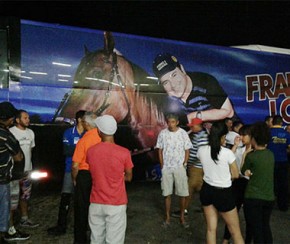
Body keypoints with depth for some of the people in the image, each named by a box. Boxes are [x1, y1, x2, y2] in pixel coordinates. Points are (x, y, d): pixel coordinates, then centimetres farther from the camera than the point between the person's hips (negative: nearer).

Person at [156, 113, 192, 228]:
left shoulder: (183, 133, -4)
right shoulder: (162, 133, -2)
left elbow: (187, 151, 1)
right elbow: (160, 150, 4)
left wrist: (184, 165, -5)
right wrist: (162, 166, -1)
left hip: (180, 167, -1)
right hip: (166, 168, 1)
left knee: (182, 194, 3)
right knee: (167, 193, 6)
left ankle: (182, 218, 17)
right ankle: (167, 218, 17)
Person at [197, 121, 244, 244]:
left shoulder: (201, 150, -8)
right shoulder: (227, 152, -20)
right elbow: (235, 175, -7)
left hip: (207, 191, 5)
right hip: (223, 193, -4)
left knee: (211, 229, 16)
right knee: (235, 231, 13)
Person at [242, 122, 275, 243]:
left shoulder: (251, 156, -15)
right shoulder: (271, 154, 2)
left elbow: (244, 172, 1)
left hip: (253, 198, -5)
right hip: (269, 197, 6)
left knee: (256, 229, 5)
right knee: (266, 227, 21)